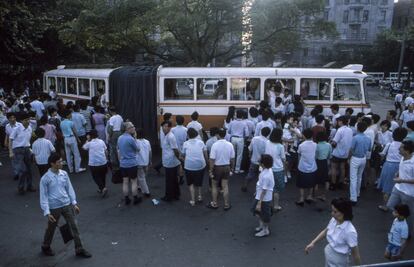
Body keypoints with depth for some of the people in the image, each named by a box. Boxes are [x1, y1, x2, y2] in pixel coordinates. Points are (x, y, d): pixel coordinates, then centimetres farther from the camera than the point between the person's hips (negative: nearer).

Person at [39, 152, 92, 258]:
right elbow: (43, 196, -10)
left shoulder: (64, 174, -1)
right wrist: (47, 212, -13)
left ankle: (79, 249, 17)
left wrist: (74, 203, 8)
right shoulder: (45, 179, -14)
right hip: (54, 207, -4)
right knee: (51, 229, 16)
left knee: (74, 227, 5)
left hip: (67, 205, 4)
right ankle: (46, 247, 43)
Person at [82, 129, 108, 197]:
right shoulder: (101, 142, 2)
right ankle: (101, 189, 29)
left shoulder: (89, 143, -6)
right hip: (103, 162, 3)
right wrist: (106, 159, 21)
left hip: (93, 164, -3)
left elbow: (83, 147, 14)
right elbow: (106, 152, 7)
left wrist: (87, 140, 18)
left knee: (96, 177, 9)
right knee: (103, 176, 20)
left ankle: (103, 188, -9)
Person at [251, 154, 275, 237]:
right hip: (259, 196, 9)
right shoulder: (268, 170, -6)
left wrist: (259, 203, -22)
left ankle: (265, 230, 37)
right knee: (256, 210, 27)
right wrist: (257, 192, 21)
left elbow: (264, 191, -28)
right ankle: (261, 225, 48)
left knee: (264, 215, 14)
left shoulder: (265, 176, -34)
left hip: (264, 199, -9)